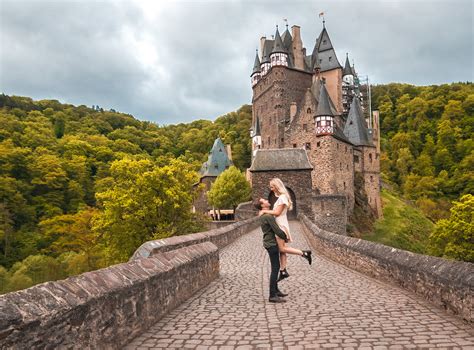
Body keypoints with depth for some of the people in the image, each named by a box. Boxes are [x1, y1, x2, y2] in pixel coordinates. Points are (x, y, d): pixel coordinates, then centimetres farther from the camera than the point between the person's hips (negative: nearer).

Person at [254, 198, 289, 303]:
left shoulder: (262, 215, 13)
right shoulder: (269, 216, -21)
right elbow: (277, 231, -22)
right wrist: (286, 237, -4)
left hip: (270, 243, 10)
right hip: (272, 244, -10)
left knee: (276, 267, 18)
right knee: (275, 269, -8)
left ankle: (275, 290, 27)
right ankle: (272, 296, -5)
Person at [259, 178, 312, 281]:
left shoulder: (282, 197, -15)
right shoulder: (280, 197, 14)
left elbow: (277, 212, -18)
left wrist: (264, 211, -12)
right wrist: (266, 211, 5)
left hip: (281, 226, -9)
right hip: (279, 225, 9)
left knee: (282, 249, -8)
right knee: (281, 249, 10)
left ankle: (304, 253, -5)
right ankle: (283, 271, 14)